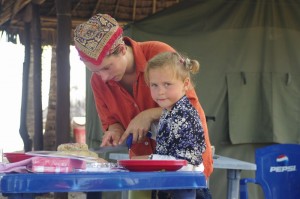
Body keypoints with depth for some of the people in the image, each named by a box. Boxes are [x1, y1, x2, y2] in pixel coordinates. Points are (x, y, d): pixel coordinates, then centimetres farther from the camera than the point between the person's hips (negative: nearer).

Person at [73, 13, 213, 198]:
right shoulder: (98, 81, -7)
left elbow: (190, 105, -15)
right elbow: (111, 122, 6)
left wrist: (150, 115, -26)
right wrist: (115, 132, -17)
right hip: (144, 162, 4)